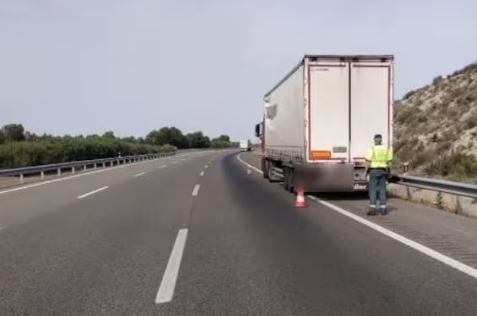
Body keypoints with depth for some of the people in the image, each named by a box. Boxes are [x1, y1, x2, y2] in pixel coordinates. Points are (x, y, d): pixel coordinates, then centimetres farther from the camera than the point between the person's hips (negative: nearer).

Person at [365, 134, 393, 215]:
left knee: (373, 190, -2)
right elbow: (389, 162, 6)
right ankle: (383, 208, 10)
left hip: (374, 170, -4)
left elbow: (369, 162, -11)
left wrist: (367, 171, -1)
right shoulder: (387, 149, 5)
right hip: (383, 171, 4)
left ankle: (372, 209, -6)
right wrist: (387, 172, 14)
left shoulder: (372, 149, -9)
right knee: (382, 190, 9)